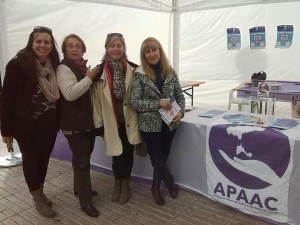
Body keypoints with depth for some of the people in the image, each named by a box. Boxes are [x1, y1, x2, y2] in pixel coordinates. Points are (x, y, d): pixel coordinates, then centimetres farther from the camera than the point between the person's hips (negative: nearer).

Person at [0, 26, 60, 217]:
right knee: (31, 159, 10)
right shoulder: (18, 65, -13)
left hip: (49, 123, 4)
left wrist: (58, 120, 7)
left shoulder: (54, 65, 1)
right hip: (26, 124, -4)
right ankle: (38, 198, 27)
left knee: (44, 158, 15)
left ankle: (40, 192, 37)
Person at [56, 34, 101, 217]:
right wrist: (89, 78, -22)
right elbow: (70, 94, -27)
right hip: (74, 123, -8)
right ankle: (85, 200, 7)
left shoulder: (84, 66, 13)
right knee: (82, 160, -4)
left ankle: (80, 187, 37)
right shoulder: (63, 68, -13)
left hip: (88, 120, 9)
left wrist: (92, 76, 9)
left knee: (84, 157, 19)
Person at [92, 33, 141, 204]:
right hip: (112, 120, 0)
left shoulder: (133, 69, -3)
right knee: (117, 153, 10)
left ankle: (125, 185, 31)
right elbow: (96, 96, -2)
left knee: (128, 153, 11)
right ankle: (118, 184, 34)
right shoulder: (100, 70, -5)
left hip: (129, 119, 1)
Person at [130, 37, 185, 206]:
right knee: (158, 159, 4)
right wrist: (158, 103, -21)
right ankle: (170, 183, 35)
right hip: (150, 125, -3)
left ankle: (156, 188, 38)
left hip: (169, 123, 3)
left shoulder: (170, 72, 2)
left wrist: (181, 112, -11)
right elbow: (134, 102, -12)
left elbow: (180, 95, 7)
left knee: (163, 157, 15)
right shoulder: (139, 75, -8)